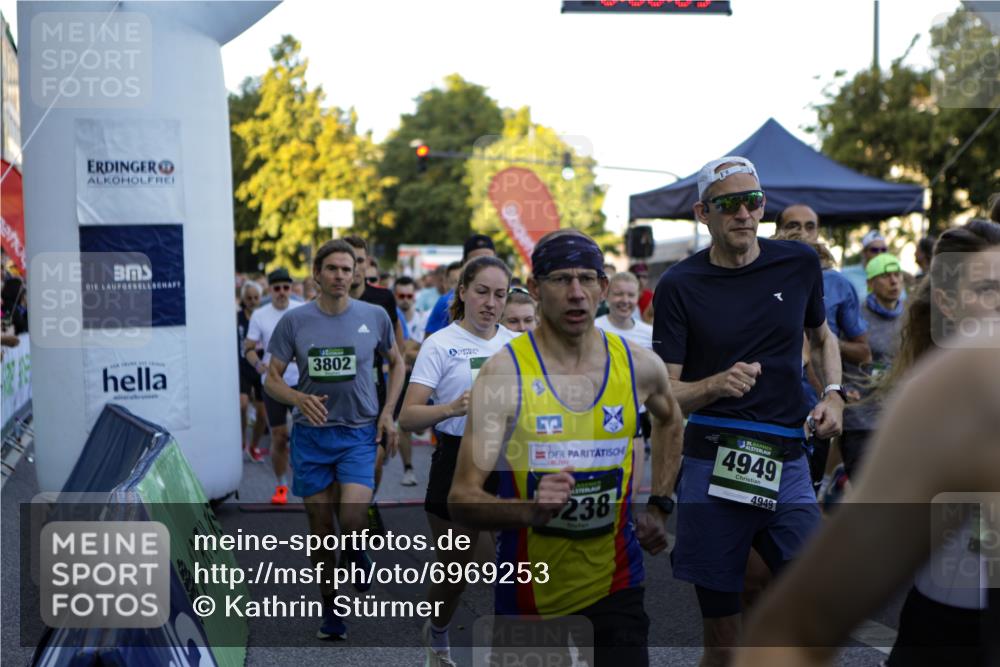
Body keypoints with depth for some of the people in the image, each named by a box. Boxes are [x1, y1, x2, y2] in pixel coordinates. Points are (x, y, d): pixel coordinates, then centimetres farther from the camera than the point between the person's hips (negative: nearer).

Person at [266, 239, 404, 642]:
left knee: (352, 520, -19)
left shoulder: (374, 316, 0)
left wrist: (388, 412, 5)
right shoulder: (295, 321, -2)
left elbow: (396, 362, 16)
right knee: (321, 527, 7)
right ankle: (330, 610, 23)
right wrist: (299, 398, -21)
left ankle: (356, 553, 18)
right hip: (311, 434, 1)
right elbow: (272, 380, 0)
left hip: (359, 432, -1)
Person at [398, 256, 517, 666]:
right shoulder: (441, 344, -8)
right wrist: (452, 408, -32)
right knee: (455, 572, 10)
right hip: (458, 462, -3)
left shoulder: (517, 343, 6)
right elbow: (407, 417, -14)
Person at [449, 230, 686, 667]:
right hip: (527, 593, -2)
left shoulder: (638, 366, -2)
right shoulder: (503, 373, -14)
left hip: (614, 587, 2)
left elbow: (669, 419, 22)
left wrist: (659, 505, 14)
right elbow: (461, 499, -18)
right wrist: (532, 510, -35)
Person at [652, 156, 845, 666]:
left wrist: (833, 394, 5)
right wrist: (719, 384, -22)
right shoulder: (679, 285, -2)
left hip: (787, 464, 2)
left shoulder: (799, 264, 6)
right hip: (713, 465, -2)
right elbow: (665, 392, -3)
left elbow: (822, 337, 24)